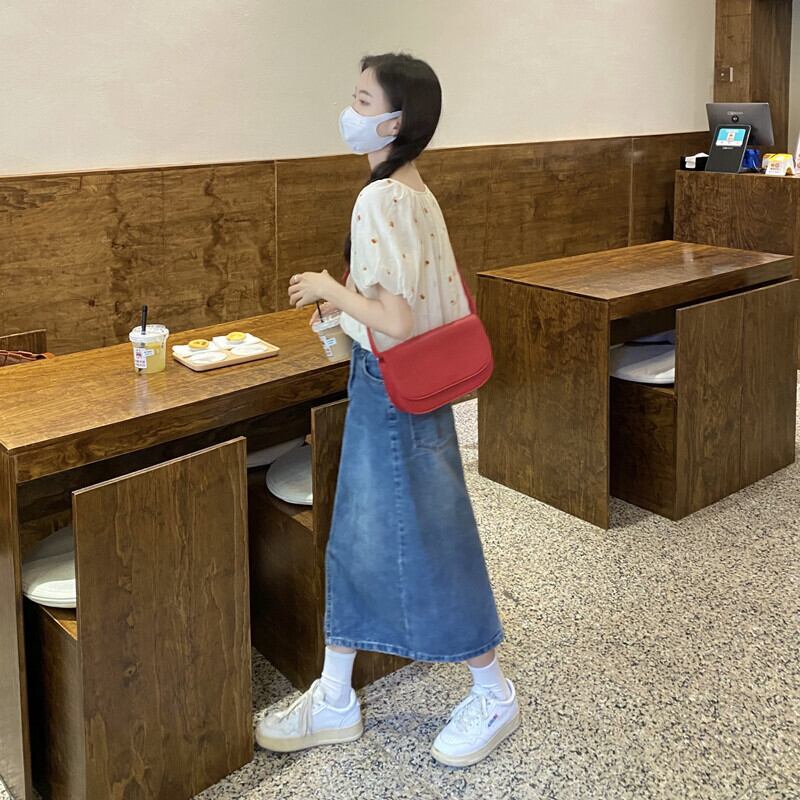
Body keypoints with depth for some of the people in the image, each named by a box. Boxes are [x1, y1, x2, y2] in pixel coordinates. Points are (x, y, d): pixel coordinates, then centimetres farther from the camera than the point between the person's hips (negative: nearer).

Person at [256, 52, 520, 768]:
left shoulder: (381, 199, -21)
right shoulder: (417, 193, 8)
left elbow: (395, 322, -27)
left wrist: (328, 286, -13)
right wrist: (348, 299, 13)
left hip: (392, 393, -10)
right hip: (386, 389, 10)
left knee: (427, 540, 4)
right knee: (357, 538, 15)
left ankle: (495, 695, 24)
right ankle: (333, 702, 29)